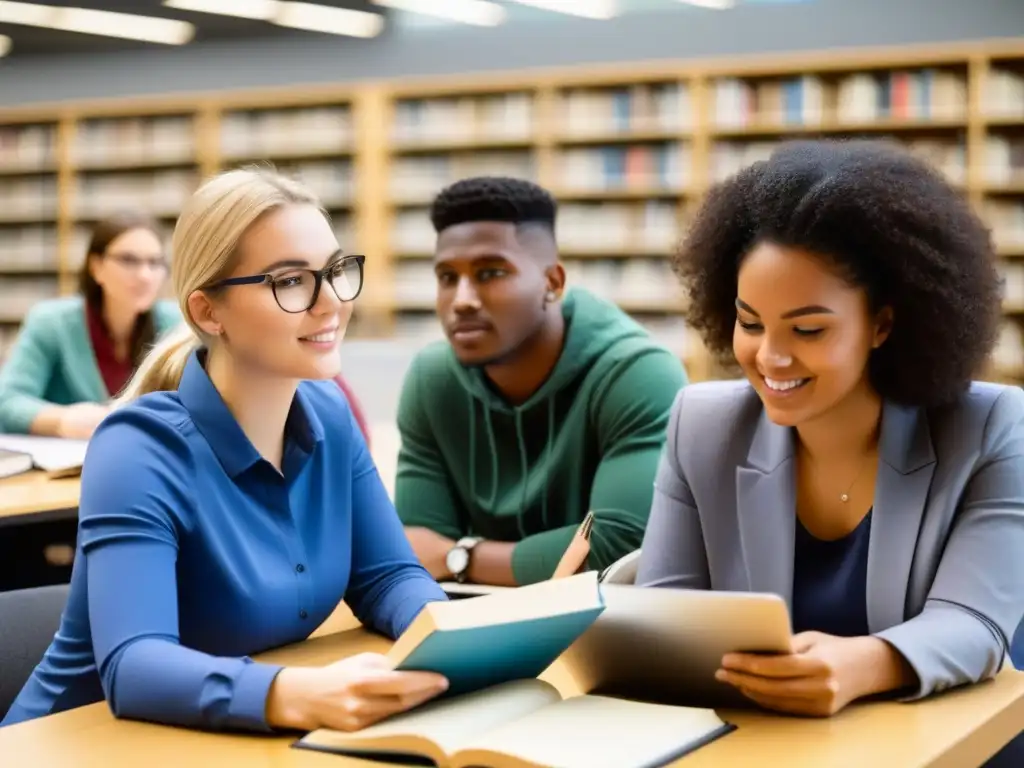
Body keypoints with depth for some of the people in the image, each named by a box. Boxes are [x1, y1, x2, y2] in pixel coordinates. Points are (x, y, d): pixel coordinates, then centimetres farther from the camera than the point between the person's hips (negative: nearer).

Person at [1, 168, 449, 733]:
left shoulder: (329, 416, 0)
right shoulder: (139, 450, -21)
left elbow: (386, 576, 3)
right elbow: (132, 666, -31)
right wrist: (303, 695, -47)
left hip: (241, 743, 6)